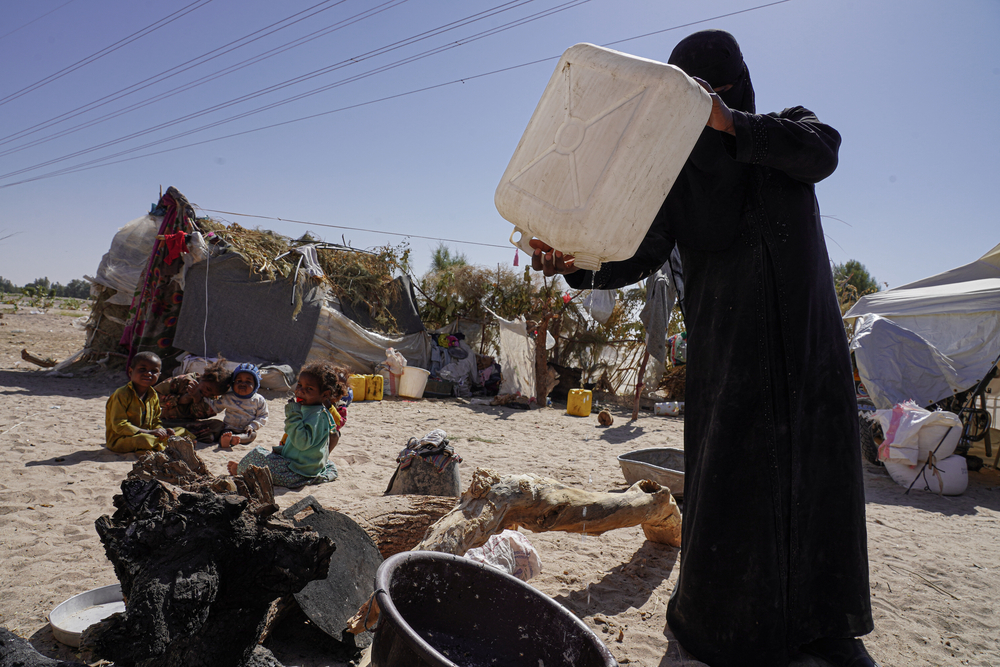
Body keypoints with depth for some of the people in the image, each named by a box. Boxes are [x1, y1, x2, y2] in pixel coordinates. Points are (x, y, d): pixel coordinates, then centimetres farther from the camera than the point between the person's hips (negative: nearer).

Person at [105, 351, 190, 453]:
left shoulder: (153, 395, 8)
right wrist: (149, 432, -27)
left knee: (182, 431, 2)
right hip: (119, 440, -7)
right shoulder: (122, 394, -16)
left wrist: (162, 430, -10)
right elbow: (119, 426, -22)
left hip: (146, 434, 7)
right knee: (142, 439, -40)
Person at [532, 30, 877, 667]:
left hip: (810, 341, 2)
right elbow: (640, 256, -8)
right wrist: (577, 263, -27)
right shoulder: (677, 171, 4)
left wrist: (729, 122, -25)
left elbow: (821, 153, -16)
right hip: (729, 347, -1)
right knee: (727, 481, -3)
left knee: (821, 481, 4)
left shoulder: (789, 127, 9)